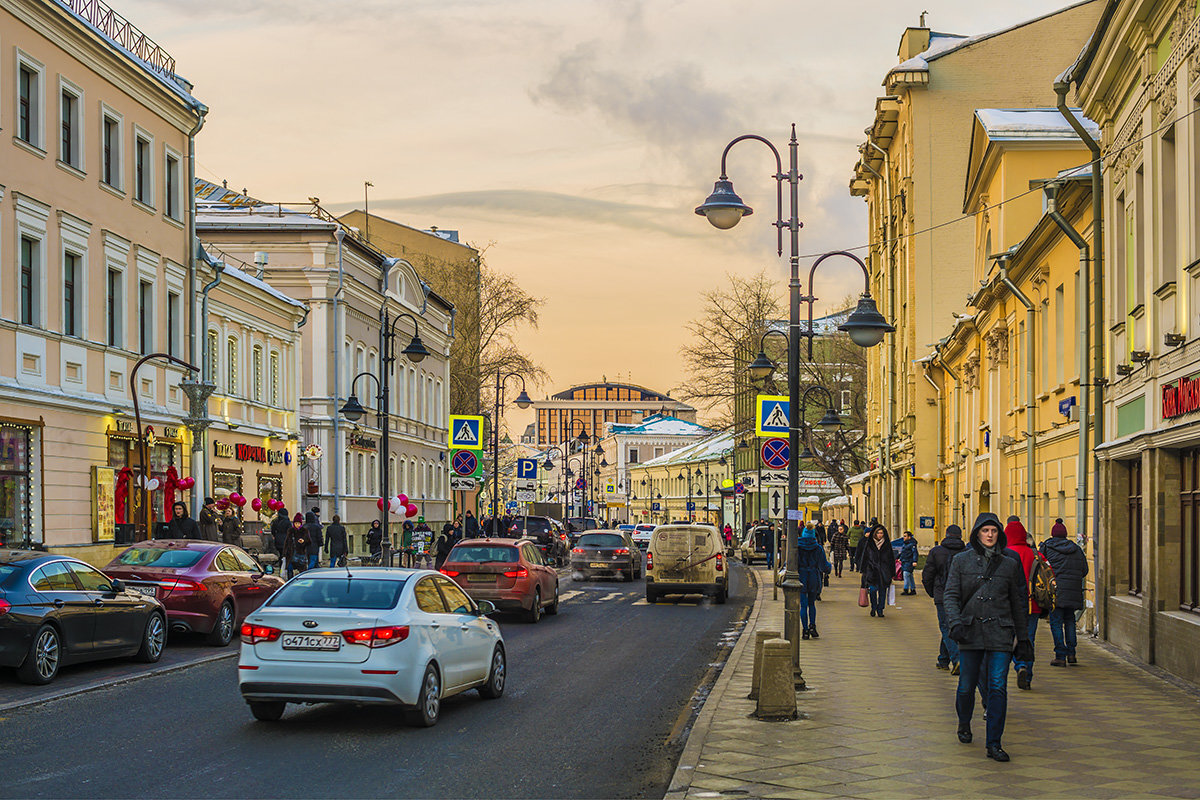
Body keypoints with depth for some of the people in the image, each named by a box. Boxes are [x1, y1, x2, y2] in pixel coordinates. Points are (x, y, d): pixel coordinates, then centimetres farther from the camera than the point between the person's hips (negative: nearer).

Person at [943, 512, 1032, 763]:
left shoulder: (1009, 564, 8)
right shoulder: (961, 561, 5)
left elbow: (1018, 604, 13)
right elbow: (950, 595, 1)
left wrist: (1023, 639, 14)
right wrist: (955, 622, -16)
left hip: (1000, 635, 0)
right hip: (970, 633, 0)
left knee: (998, 688, -8)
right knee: (967, 686, 5)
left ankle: (994, 744, -2)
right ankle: (964, 723, 36)